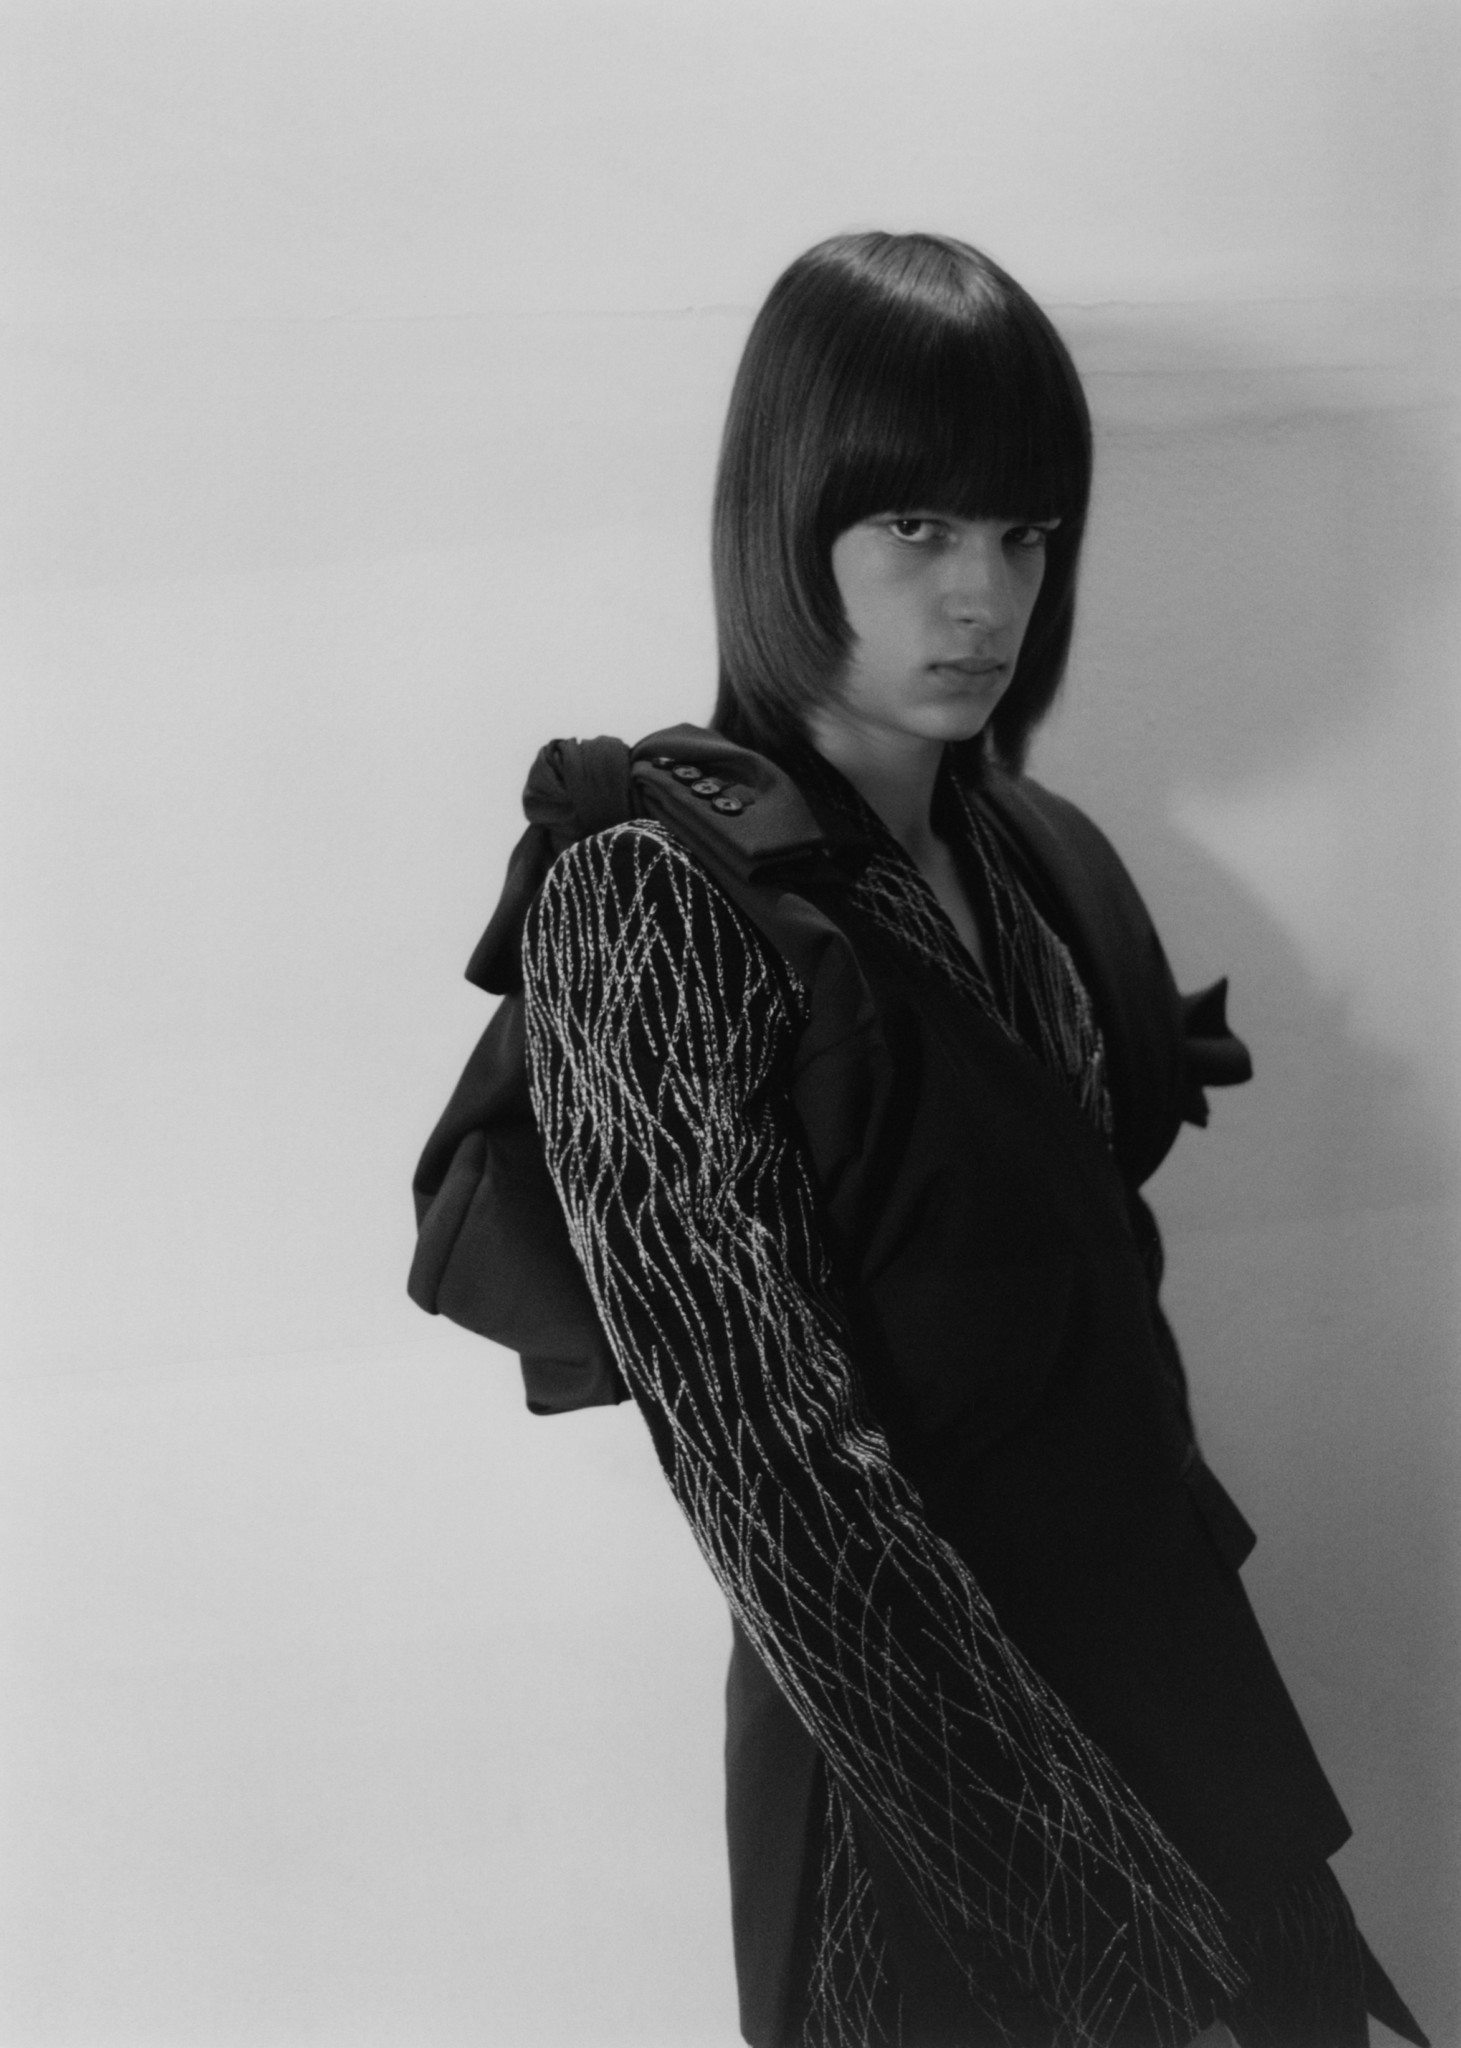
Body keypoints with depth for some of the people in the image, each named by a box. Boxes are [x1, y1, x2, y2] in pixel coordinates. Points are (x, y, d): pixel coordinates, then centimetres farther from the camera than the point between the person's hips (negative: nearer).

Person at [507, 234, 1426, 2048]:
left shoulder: (1043, 858, 2)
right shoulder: (656, 896, -18)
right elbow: (775, 1460, -21)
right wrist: (1091, 1883, -20)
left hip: (1176, 1671, 6)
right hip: (922, 1766, -6)